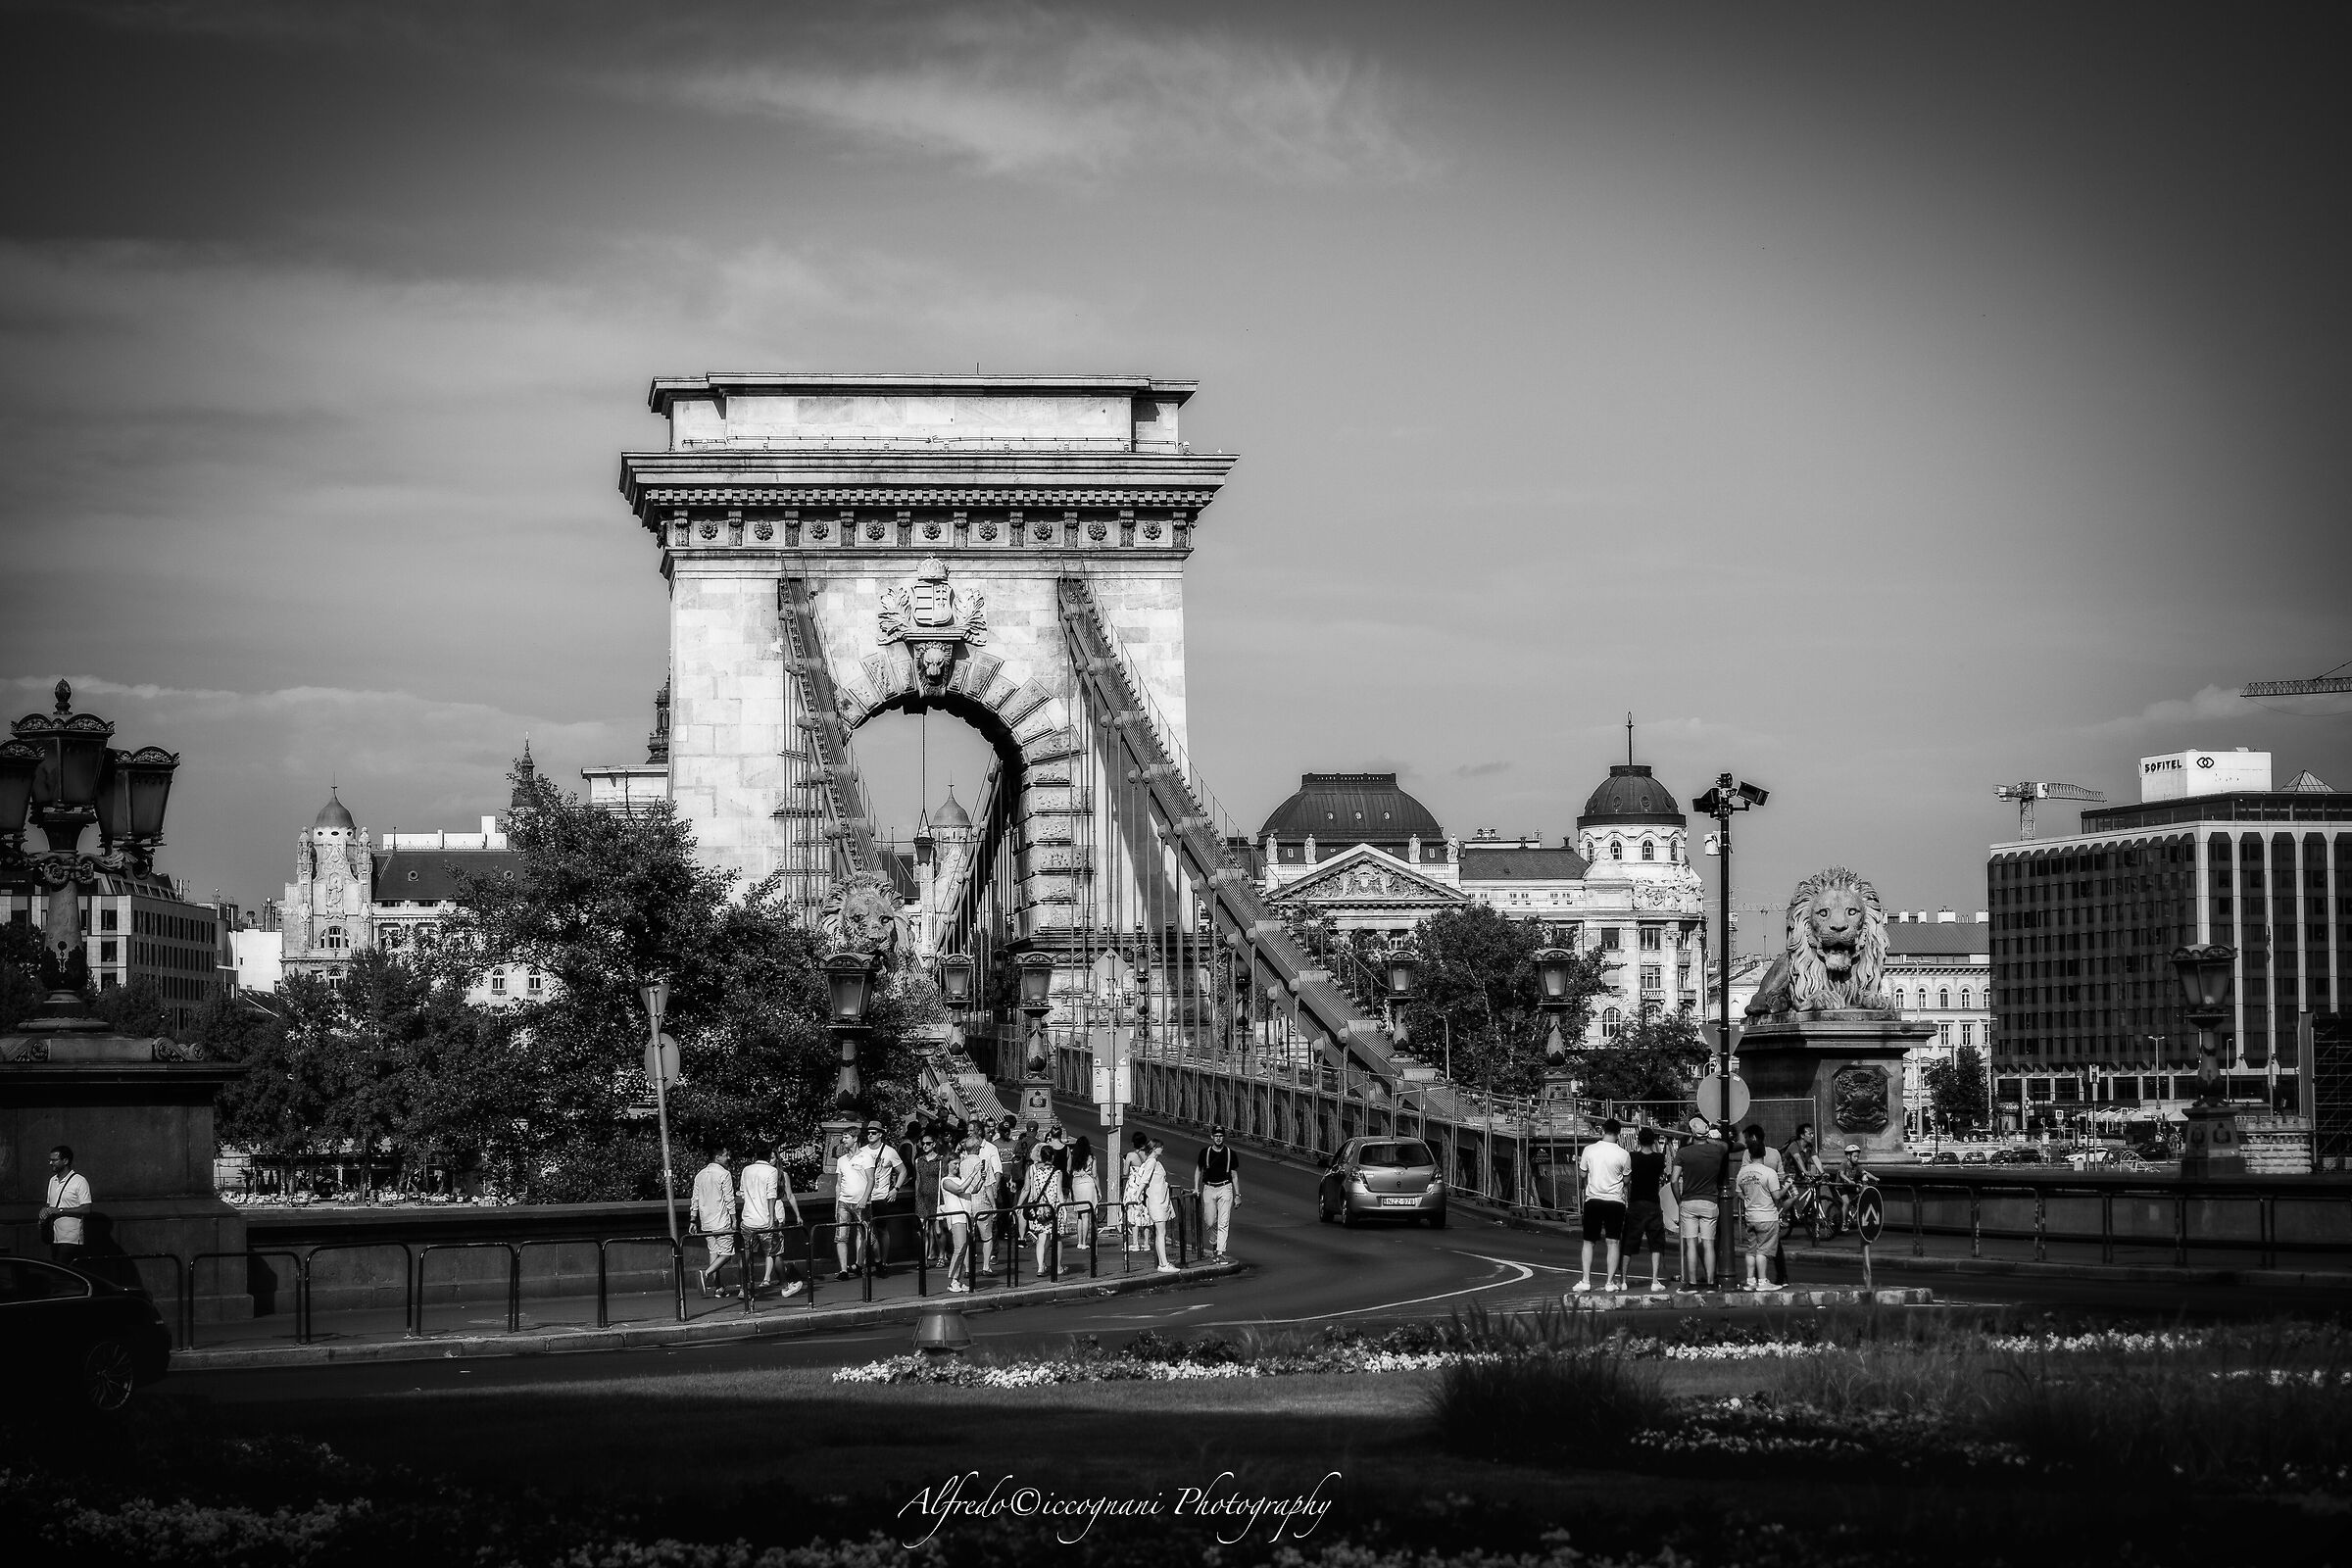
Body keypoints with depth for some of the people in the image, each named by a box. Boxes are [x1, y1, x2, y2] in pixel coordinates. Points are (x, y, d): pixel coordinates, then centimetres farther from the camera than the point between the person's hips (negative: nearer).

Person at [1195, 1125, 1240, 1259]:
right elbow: (1198, 1170, 15)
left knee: (1223, 1223, -8)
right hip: (1209, 1189, 1)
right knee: (1210, 1222, 0)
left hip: (1225, 1188, -1)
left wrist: (1237, 1194, 7)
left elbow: (1234, 1175, 8)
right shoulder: (1205, 1152, 2)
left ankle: (1220, 1251, -7)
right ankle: (1213, 1243, 28)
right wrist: (1196, 1188, 6)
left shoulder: (1230, 1153, 2)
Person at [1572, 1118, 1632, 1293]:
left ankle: (1586, 1280, 5)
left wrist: (1578, 1162, 25)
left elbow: (1582, 1174, 7)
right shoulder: (1623, 1154, -7)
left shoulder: (1589, 1149, -3)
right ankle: (1610, 1282, 0)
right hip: (1615, 1200, -1)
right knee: (1613, 1242, 3)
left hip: (1593, 1199, 1)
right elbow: (1627, 1179, 4)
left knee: (1588, 1242, 10)